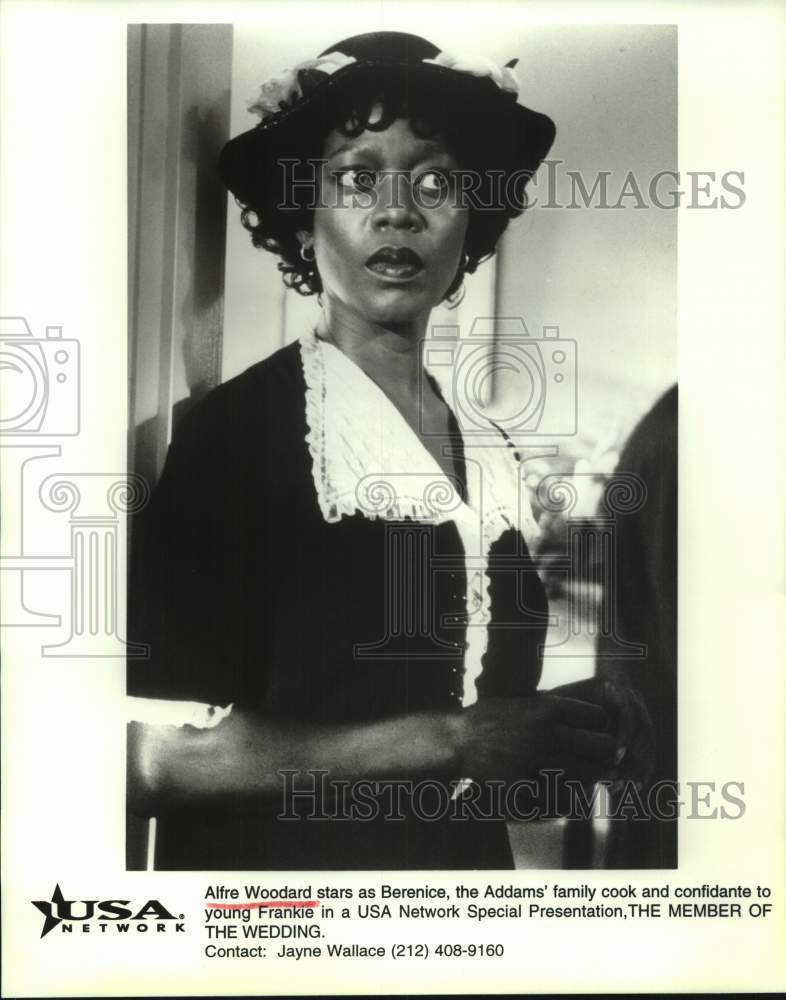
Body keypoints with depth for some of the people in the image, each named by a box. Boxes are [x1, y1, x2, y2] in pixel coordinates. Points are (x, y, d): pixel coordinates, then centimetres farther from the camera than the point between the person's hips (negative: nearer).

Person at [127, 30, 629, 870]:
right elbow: (154, 753, -21)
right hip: (283, 854, -5)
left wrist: (544, 751, -5)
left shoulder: (490, 449, 1)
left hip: (471, 855, 6)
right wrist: (446, 744, -22)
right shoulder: (235, 427, -16)